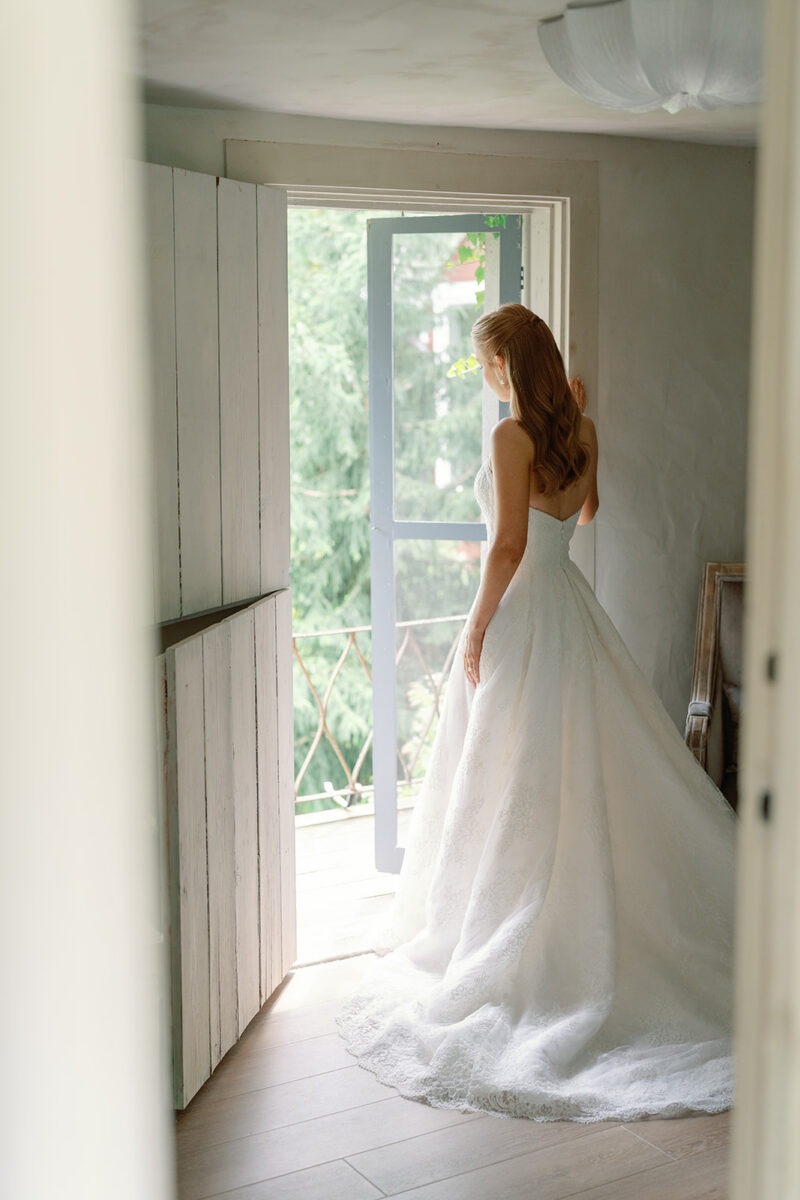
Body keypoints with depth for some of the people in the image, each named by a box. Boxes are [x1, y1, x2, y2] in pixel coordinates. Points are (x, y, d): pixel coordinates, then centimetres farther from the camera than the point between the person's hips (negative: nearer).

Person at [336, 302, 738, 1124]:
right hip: (570, 602, 8)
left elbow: (509, 544, -21)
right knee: (587, 774, 15)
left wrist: (475, 628, -13)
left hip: (522, 610, -8)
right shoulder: (579, 431, 7)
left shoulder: (512, 436, -16)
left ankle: (511, 948, 12)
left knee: (516, 785, 2)